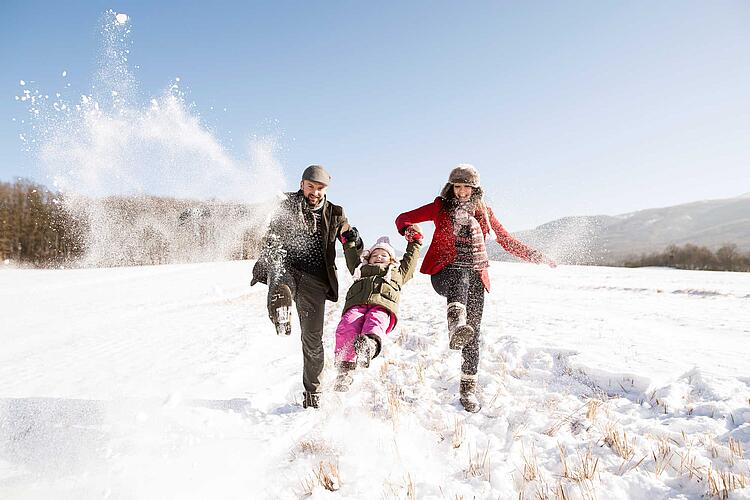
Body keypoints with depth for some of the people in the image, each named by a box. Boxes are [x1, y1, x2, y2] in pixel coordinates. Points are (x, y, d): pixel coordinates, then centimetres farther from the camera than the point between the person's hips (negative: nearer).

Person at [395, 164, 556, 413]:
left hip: (475, 276, 2)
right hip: (445, 272, -2)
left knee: (474, 331, -5)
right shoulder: (441, 207, 10)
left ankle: (468, 389, 4)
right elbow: (403, 218, 10)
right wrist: (409, 230, -14)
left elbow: (507, 240, 23)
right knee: (460, 277, -39)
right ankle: (456, 327, -64)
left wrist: (535, 256, 14)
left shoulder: (483, 211, 15)